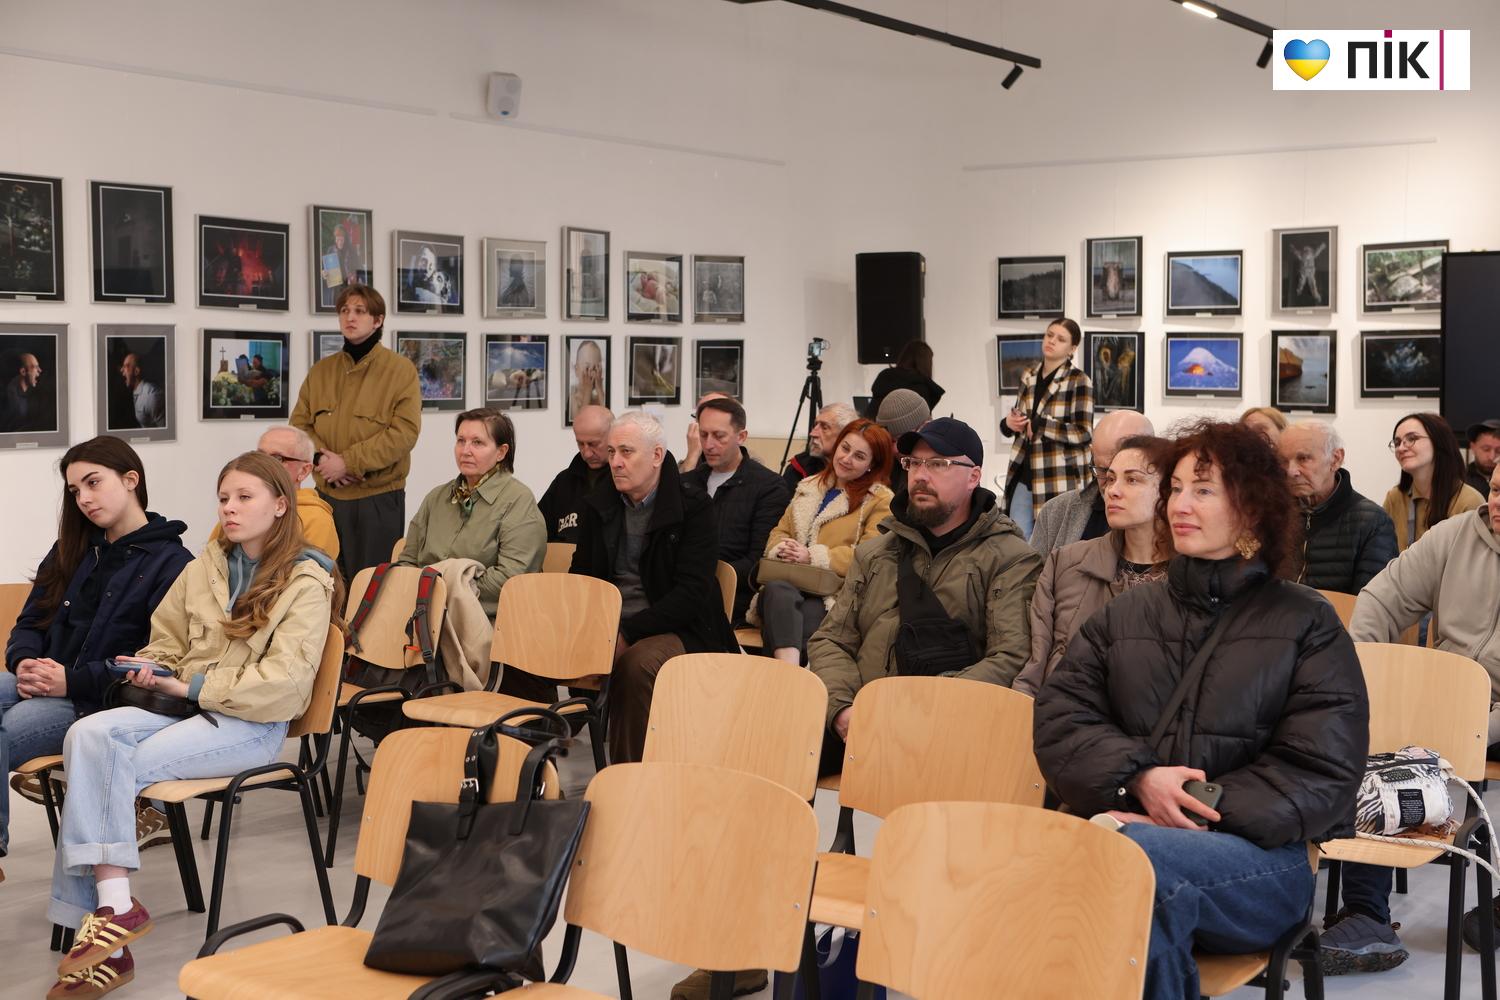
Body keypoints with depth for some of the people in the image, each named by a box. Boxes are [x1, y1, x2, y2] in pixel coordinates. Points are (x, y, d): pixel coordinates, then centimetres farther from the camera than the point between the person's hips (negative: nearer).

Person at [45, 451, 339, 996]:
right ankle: (113, 906, -32)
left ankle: (101, 908, -18)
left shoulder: (307, 583, -3)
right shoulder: (208, 564, 16)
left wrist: (190, 687, -14)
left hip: (252, 722, -6)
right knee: (90, 734, -25)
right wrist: (154, 670, -1)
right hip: (185, 702, 6)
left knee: (113, 766, -25)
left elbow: (281, 682, -13)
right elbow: (166, 638, 23)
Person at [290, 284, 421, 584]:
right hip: (327, 495, 5)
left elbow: (405, 431, -14)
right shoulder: (321, 370, 10)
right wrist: (321, 457, -13)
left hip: (379, 496, -4)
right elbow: (300, 423, 8)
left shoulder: (400, 369, -5)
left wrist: (348, 462, -18)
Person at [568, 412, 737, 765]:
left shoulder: (693, 507, -6)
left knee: (636, 664, -37)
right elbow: (580, 575, 17)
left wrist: (627, 633, -23)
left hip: (676, 629, -5)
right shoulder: (599, 504, 12)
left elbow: (691, 593, -13)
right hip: (606, 624, 5)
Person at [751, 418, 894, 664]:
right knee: (776, 589, -37)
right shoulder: (808, 488, 28)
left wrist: (813, 556, -12)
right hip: (787, 582, 4)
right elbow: (779, 532, 26)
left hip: (834, 595, -4)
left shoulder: (881, 501, 7)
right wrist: (783, 549, 0)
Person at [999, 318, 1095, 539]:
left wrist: (1040, 426, -17)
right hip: (1023, 474, 5)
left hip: (1059, 479, -5)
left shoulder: (1078, 381, -7)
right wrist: (1009, 423, -1)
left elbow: (1084, 433, -12)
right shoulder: (1029, 378, 11)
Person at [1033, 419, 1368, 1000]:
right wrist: (1138, 776, -10)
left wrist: (1195, 816, -10)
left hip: (1262, 854, -2)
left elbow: (1322, 775, 0)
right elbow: (1058, 721, 10)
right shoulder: (1123, 615, 20)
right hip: (1124, 820, 2)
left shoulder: (1307, 625, 10)